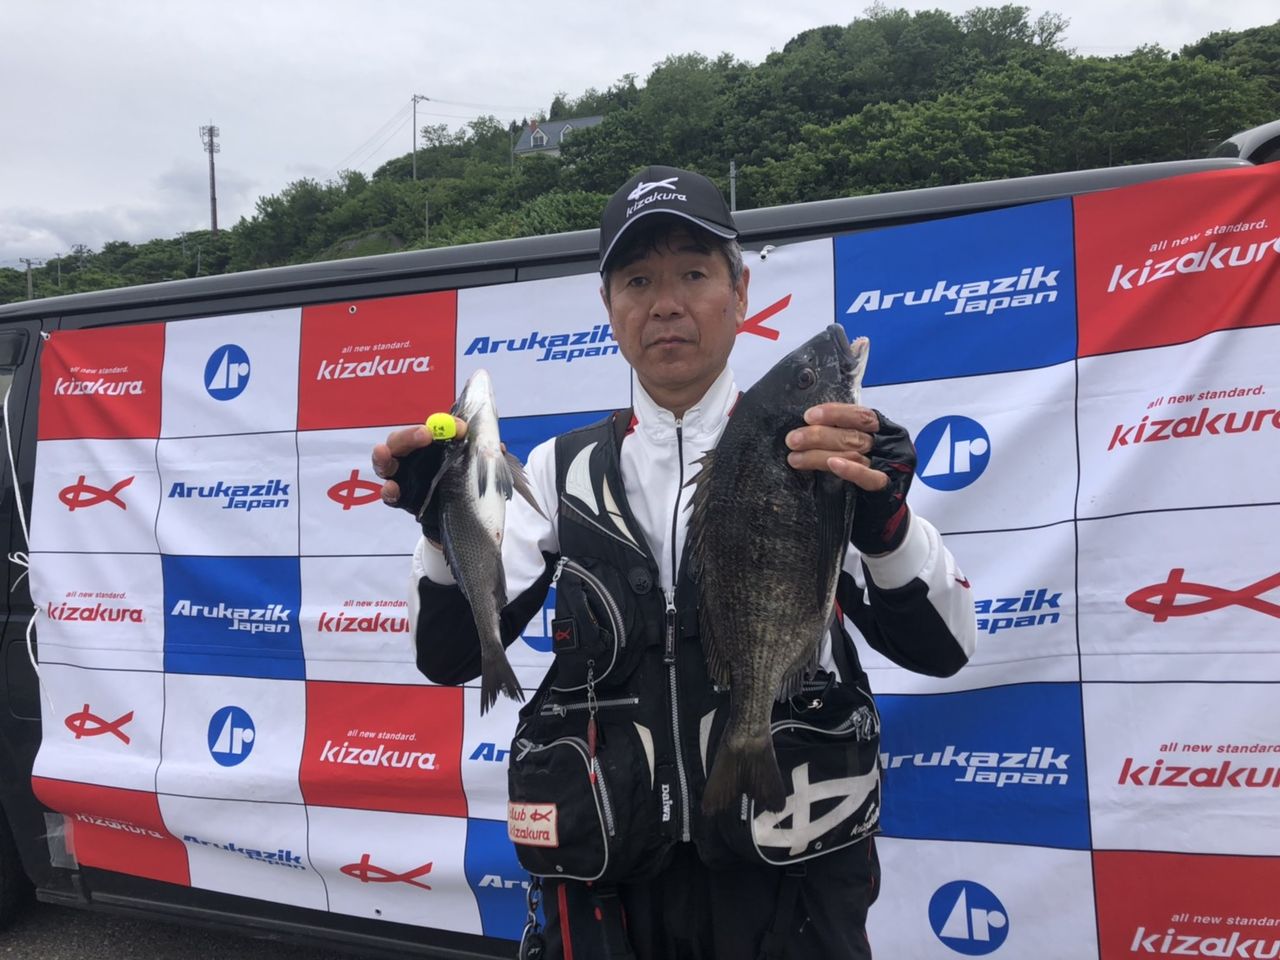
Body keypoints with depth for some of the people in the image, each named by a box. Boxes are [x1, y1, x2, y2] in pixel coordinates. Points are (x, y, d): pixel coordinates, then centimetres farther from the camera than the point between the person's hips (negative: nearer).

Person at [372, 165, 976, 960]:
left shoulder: (817, 452, -6)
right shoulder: (563, 469, 1)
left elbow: (941, 649, -11)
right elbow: (454, 656, -2)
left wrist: (886, 521, -30)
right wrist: (448, 527, -21)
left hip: (788, 874, -2)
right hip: (607, 879, 2)